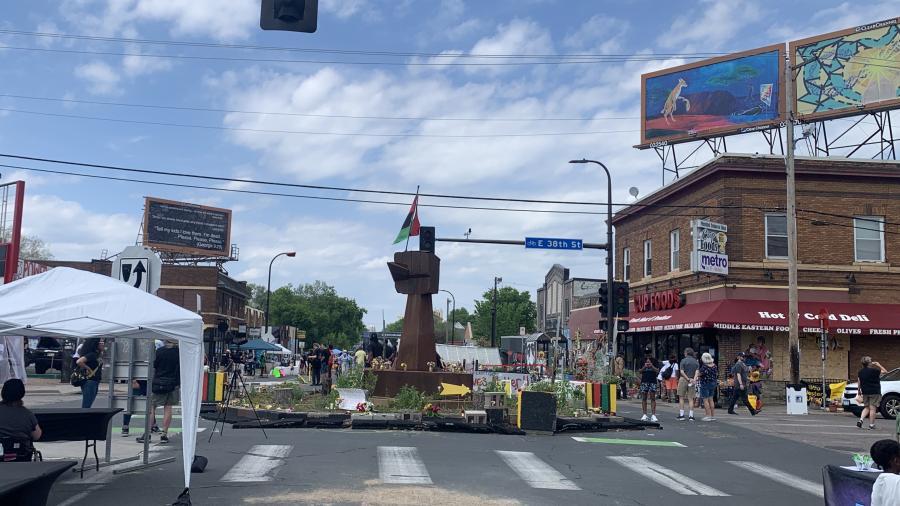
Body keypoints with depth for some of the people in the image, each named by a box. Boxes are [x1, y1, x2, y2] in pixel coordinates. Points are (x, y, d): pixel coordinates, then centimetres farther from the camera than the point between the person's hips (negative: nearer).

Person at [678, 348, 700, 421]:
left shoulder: (683, 360, -5)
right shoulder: (696, 361, 8)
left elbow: (682, 372, -13)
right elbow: (697, 372, -4)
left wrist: (688, 379, -9)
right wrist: (694, 379, -14)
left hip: (683, 379, -4)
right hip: (692, 381, 4)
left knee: (681, 397, 4)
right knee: (690, 398, 6)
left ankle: (681, 414, 2)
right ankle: (691, 415, 2)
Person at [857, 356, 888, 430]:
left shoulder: (860, 372, 4)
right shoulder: (874, 371, -13)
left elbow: (859, 383, 8)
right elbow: (885, 371, -4)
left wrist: (859, 390, 18)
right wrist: (878, 365, 4)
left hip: (865, 392, 5)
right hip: (874, 393, -5)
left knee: (866, 407, 16)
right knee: (872, 408, 0)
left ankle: (861, 420, -2)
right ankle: (871, 425, 3)